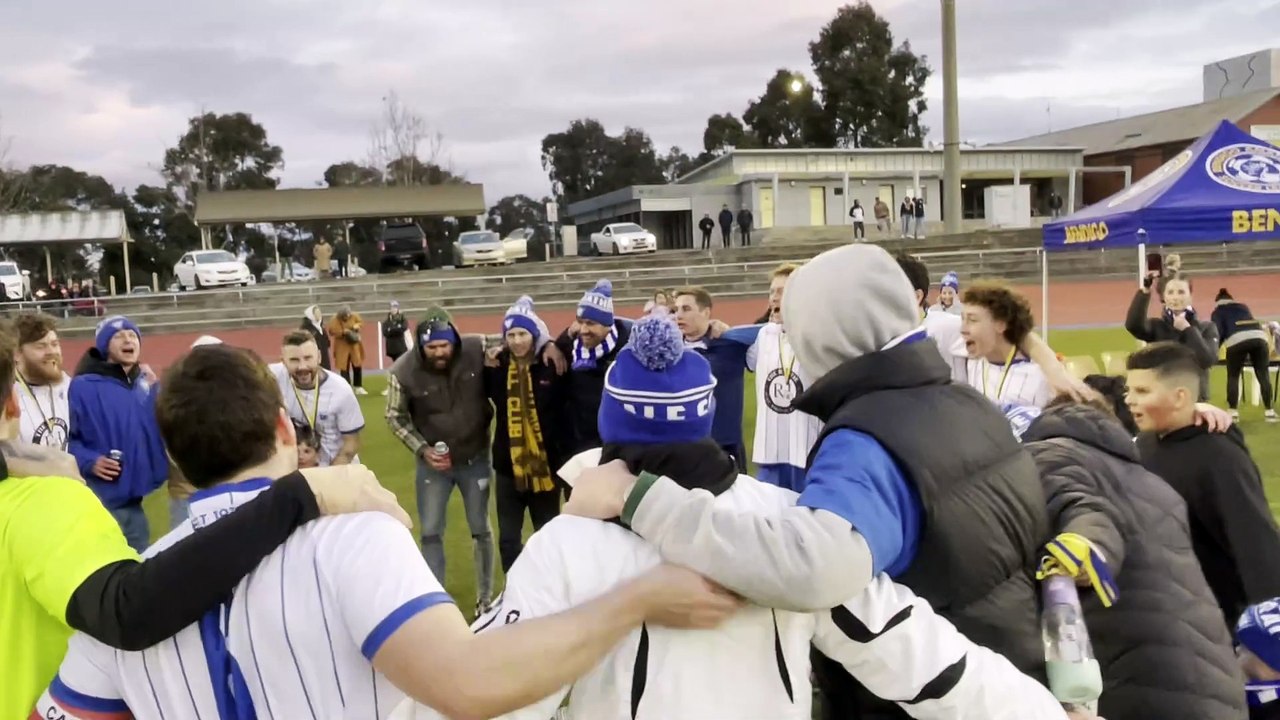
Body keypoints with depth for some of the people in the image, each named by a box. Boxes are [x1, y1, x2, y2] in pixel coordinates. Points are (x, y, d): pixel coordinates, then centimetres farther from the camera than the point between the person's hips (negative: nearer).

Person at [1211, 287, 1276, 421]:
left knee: (1233, 377, 10)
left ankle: (1233, 412, 7)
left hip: (1237, 340, -3)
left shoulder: (1217, 311, 21)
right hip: (1259, 337, 3)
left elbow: (1218, 333, 8)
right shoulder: (1243, 306, 34)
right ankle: (1269, 412, 8)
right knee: (1264, 376, 8)